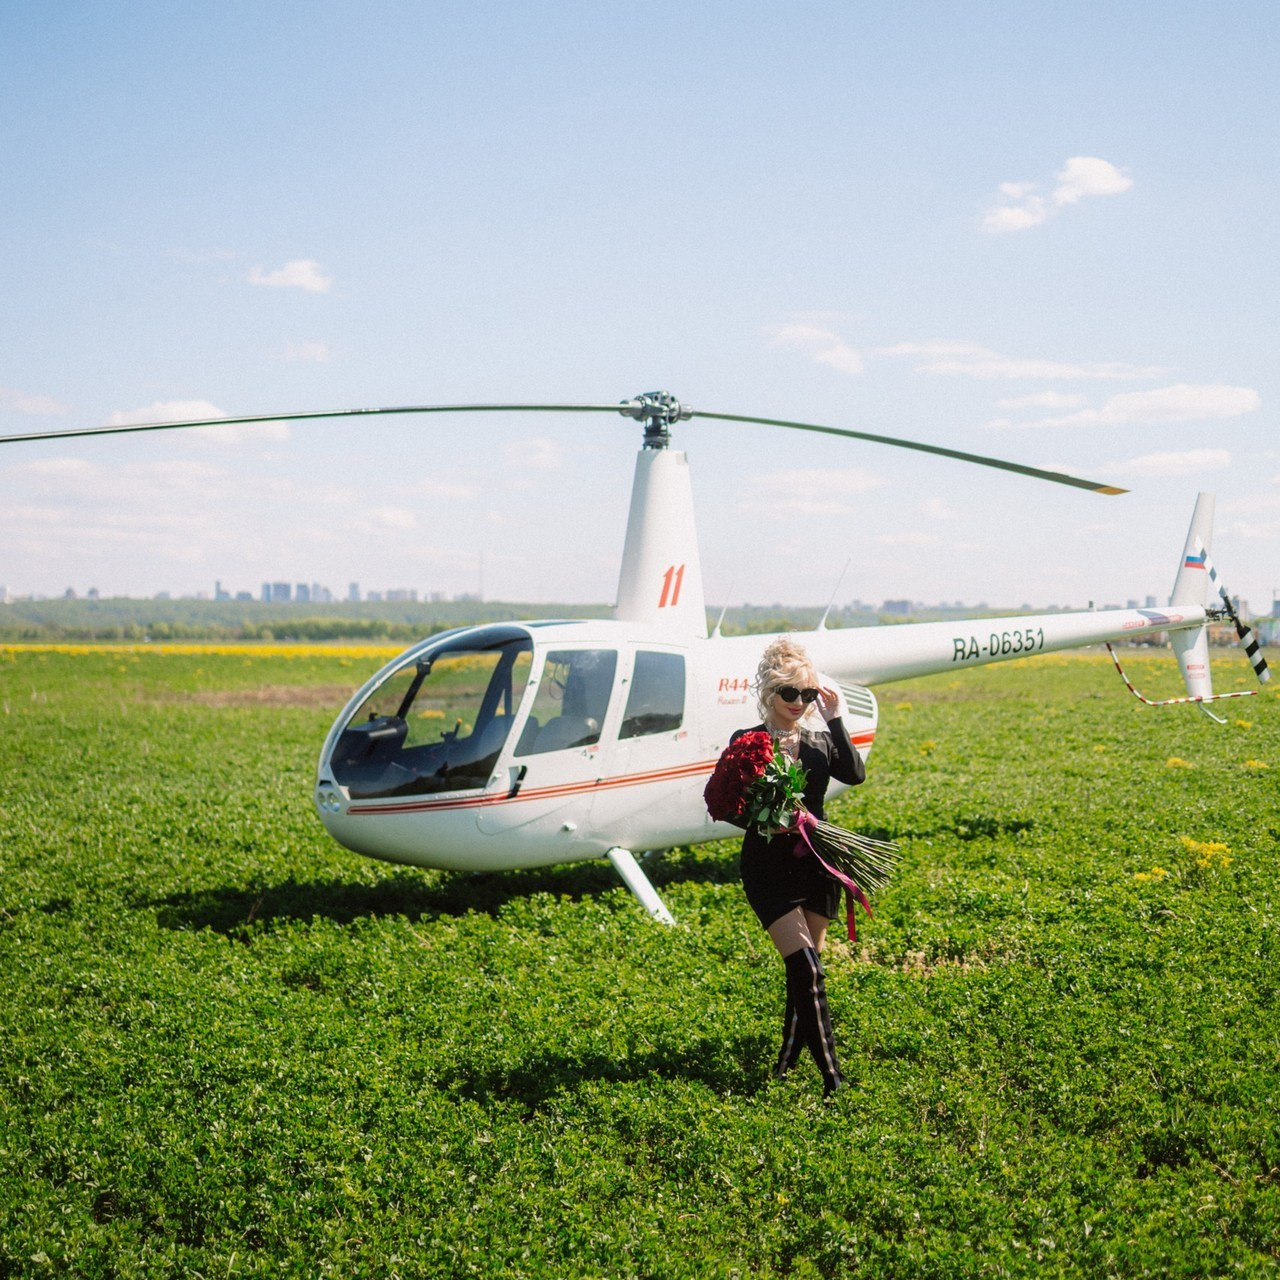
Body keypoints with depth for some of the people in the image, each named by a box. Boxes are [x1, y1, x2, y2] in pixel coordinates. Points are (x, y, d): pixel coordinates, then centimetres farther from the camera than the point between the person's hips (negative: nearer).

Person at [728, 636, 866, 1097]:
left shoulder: (820, 739, 5)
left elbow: (855, 774, -13)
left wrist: (835, 720, -14)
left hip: (816, 863, 4)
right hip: (769, 868, -4)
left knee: (805, 965, 12)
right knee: (806, 968, -13)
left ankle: (790, 1056, 29)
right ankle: (831, 1075, -12)